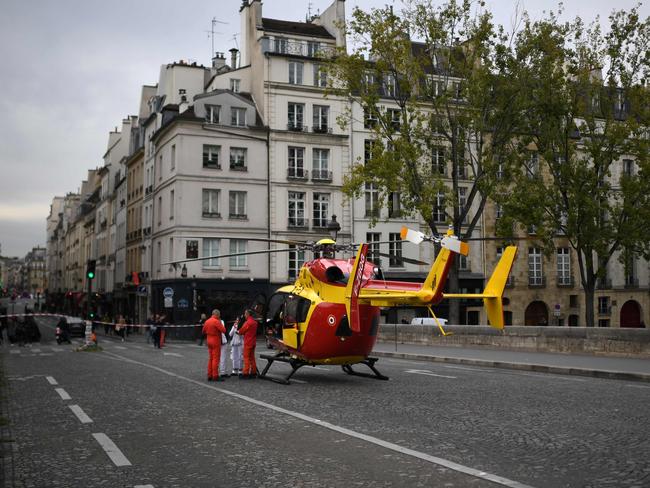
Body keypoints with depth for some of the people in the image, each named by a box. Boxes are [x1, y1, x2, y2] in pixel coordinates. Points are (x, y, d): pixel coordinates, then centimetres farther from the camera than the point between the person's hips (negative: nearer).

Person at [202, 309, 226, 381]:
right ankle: (215, 376, -7)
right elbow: (223, 330, -18)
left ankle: (210, 376, 15)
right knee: (216, 359, -6)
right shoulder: (216, 321, -15)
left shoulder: (207, 321, 8)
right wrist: (221, 323, -5)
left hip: (209, 341, 8)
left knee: (210, 358, 13)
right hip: (216, 342, -8)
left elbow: (203, 331, 19)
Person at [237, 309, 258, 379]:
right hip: (253, 342, 8)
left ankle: (245, 373, -5)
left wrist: (237, 331, 13)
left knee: (246, 357, -5)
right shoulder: (255, 322, 11)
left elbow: (241, 331, -8)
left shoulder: (248, 322, -16)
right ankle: (253, 372, 15)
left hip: (248, 342, -8)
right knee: (252, 357, 13)